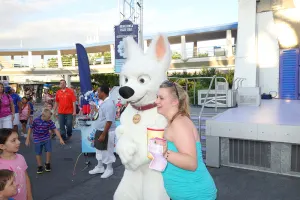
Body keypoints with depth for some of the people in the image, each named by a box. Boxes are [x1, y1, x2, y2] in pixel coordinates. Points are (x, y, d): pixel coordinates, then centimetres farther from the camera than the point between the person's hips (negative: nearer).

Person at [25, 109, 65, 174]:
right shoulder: (36, 121, -19)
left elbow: (55, 130, -9)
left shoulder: (49, 121, -12)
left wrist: (60, 138, -13)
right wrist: (28, 139, -1)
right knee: (38, 153, 6)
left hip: (47, 138, 1)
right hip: (37, 140, -1)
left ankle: (47, 164, 20)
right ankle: (40, 166, 26)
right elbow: (30, 129, -6)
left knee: (48, 151, -5)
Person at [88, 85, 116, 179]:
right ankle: (100, 167, 37)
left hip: (107, 132, -10)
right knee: (99, 149, 20)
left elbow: (109, 121, -26)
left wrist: (103, 134, -24)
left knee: (107, 151, 6)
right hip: (100, 130, 10)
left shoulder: (109, 104, -23)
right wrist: (100, 133, 20)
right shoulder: (104, 103, 8)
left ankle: (109, 169, 24)